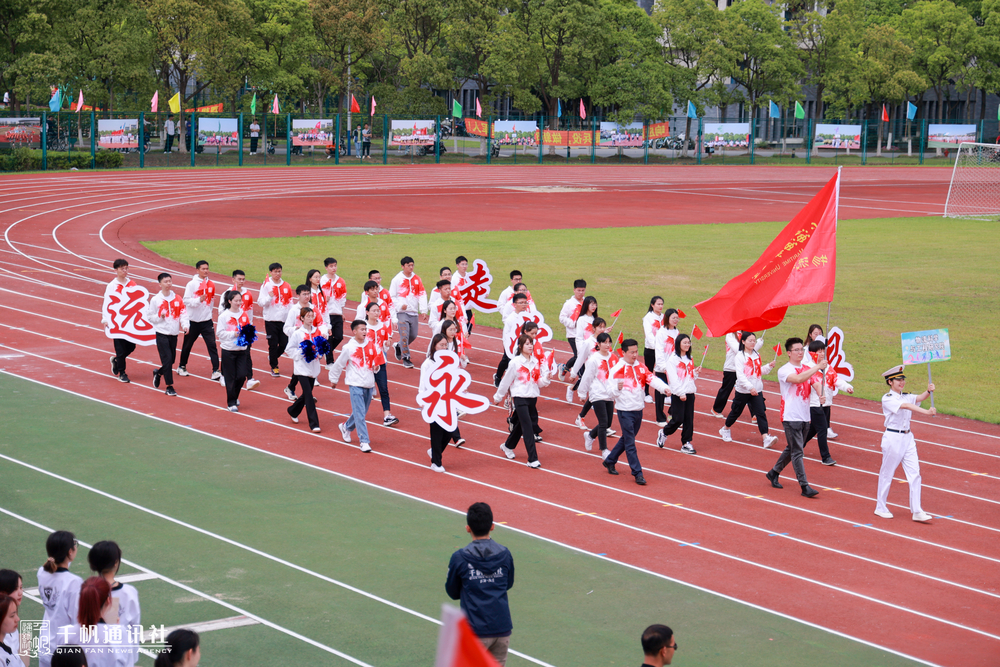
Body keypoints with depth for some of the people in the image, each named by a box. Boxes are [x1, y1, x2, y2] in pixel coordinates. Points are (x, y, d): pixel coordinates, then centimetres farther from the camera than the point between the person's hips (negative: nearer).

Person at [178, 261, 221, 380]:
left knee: (212, 345, -8)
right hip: (193, 320, -2)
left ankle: (215, 371, -9)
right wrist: (199, 300, -27)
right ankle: (182, 367, 31)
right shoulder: (191, 284, -8)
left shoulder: (211, 284, 5)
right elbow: (186, 301, -13)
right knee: (187, 345, 13)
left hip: (207, 321, 2)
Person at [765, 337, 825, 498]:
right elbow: (798, 379, -27)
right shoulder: (784, 370, -11)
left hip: (805, 417, 7)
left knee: (792, 449, 17)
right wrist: (817, 367, -29)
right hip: (791, 417, -7)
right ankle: (805, 487, -8)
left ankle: (774, 473, 35)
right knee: (797, 452, -7)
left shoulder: (807, 369, 13)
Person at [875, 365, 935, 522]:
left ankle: (916, 511, 0)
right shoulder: (887, 399, -11)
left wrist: (928, 391, -30)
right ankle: (880, 508, 19)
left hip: (907, 438, 6)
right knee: (887, 474, 4)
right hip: (892, 438, -6)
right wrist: (926, 412, -36)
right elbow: (905, 406, -25)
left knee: (914, 473, -1)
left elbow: (919, 398, -8)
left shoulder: (906, 397, 10)